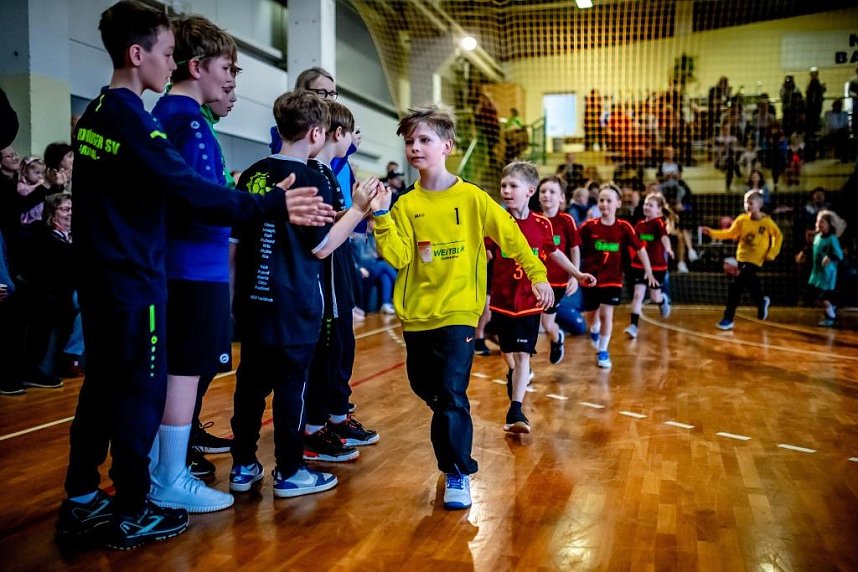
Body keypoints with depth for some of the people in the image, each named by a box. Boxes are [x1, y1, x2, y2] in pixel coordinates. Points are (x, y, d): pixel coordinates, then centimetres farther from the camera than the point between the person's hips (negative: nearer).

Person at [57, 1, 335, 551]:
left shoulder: (93, 114, 11)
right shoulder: (130, 117, -17)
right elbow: (192, 188, -26)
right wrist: (274, 204, -26)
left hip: (100, 274, 9)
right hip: (134, 278, -9)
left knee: (102, 385, 16)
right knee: (142, 392, 1)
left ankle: (81, 503, 27)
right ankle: (132, 516, 12)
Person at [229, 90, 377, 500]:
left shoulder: (251, 175, 7)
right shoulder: (312, 180, -11)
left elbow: (235, 239, 10)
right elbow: (322, 246, -8)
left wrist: (240, 290, 19)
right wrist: (359, 208, -1)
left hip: (253, 299, 6)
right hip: (294, 304, -6)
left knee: (251, 381, 12)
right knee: (291, 385, 3)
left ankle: (243, 466, 22)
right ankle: (289, 472, 12)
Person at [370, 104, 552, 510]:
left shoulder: (471, 198, -5)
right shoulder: (406, 205, 1)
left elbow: (510, 235, 2)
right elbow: (398, 257, -9)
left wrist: (538, 276, 2)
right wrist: (381, 216, -19)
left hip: (458, 310, -4)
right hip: (416, 313, 4)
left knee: (451, 393, -9)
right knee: (424, 388, 17)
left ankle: (458, 472, 6)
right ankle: (451, 431, 46)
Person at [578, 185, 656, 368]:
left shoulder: (624, 228, -9)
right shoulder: (589, 226, -10)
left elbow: (640, 249, 1)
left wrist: (648, 271, 5)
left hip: (612, 279, -1)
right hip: (590, 277, 1)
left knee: (606, 314, -9)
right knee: (590, 315, 14)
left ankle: (603, 352, 11)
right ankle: (594, 331, 51)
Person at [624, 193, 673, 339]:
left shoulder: (659, 223, -13)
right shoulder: (639, 224, 2)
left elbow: (664, 237, -34)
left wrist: (668, 248, -53)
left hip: (657, 266, -3)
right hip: (639, 265, 3)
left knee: (655, 297, 10)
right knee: (638, 295, -6)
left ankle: (664, 300, 47)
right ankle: (634, 326, -6)